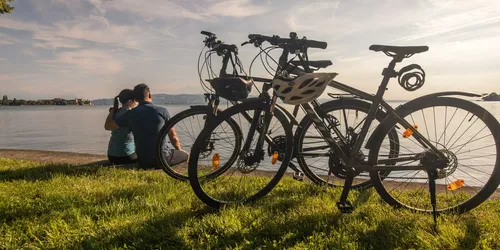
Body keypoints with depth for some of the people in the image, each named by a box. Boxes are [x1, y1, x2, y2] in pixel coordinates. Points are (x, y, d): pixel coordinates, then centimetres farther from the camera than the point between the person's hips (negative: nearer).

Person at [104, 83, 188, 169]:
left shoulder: (130, 114, -2)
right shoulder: (162, 111, -7)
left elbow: (107, 126, 9)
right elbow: (172, 136, 1)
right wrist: (179, 150, 19)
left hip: (142, 162, 4)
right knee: (186, 155, 20)